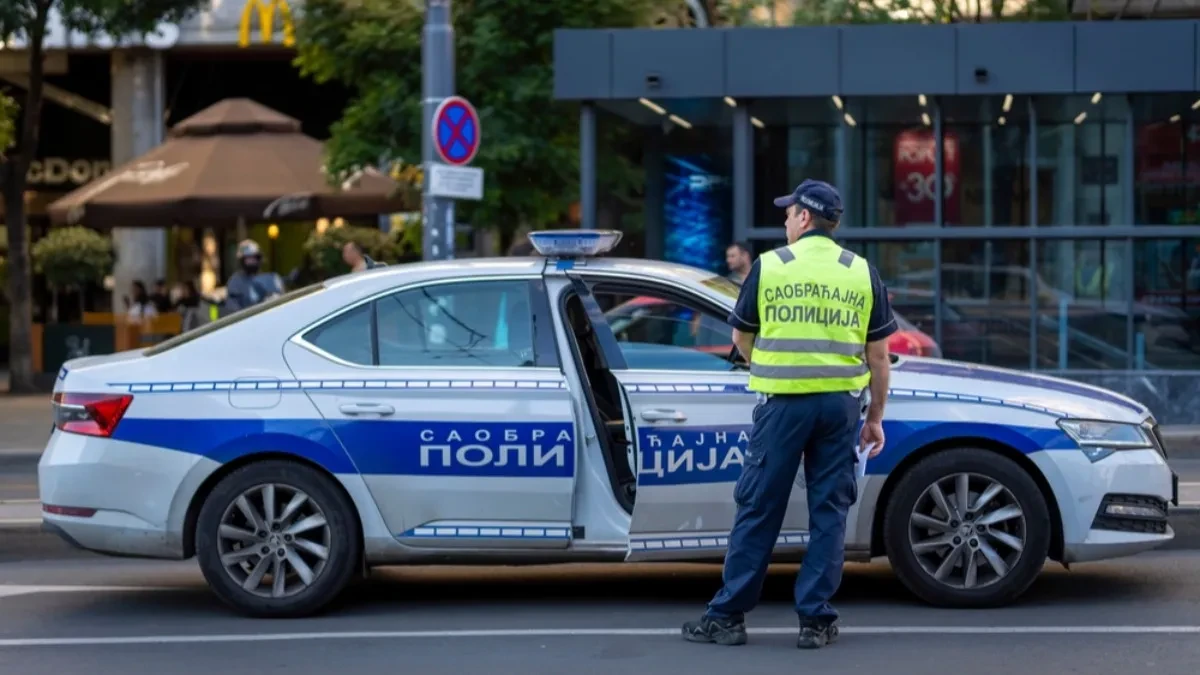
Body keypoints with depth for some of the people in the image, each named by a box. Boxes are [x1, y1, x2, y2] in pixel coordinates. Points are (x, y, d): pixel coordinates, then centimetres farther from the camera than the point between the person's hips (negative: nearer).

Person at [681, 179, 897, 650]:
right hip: (841, 403, 2)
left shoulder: (769, 267, 1)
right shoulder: (862, 273, 5)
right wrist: (876, 417, 14)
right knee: (829, 510, 8)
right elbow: (878, 352, 5)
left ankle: (728, 616, 8)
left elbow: (741, 339, 10)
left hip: (783, 402, -2)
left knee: (758, 509, 4)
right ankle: (816, 621, 8)